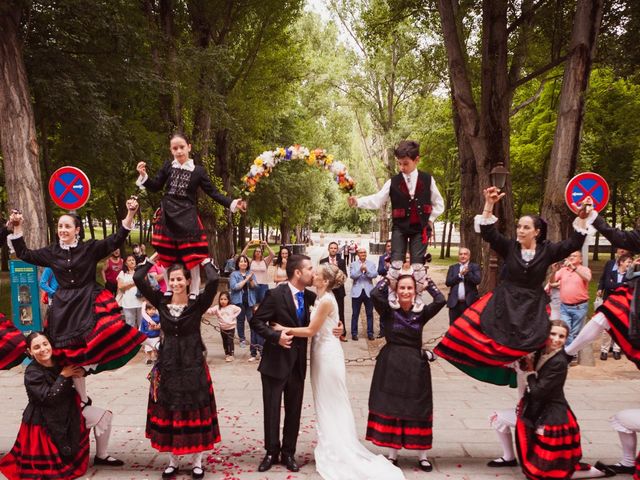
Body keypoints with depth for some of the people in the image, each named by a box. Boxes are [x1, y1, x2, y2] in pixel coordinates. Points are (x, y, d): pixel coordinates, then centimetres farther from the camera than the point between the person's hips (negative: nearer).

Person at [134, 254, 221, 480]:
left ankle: (197, 461, 19)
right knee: (167, 410, 10)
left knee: (195, 410, 5)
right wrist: (154, 257, -1)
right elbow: (138, 278, -8)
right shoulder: (161, 301, -1)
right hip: (167, 363, 3)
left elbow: (213, 280, -26)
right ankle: (173, 460, 25)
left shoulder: (198, 303, -9)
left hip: (193, 363, -2)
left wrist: (204, 260, -10)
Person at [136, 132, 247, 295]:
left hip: (187, 217, -2)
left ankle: (194, 293, 8)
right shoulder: (168, 166, 5)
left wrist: (232, 203, -11)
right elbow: (156, 187, 11)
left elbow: (213, 192, 0)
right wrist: (143, 176, -7)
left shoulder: (198, 170, 0)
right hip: (167, 216, 2)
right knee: (167, 257, 5)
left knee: (192, 257, -3)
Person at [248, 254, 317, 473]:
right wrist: (276, 336, -22)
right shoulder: (275, 295, -14)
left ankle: (288, 453, 27)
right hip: (276, 361, -5)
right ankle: (272, 452, 23)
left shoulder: (309, 296, 2)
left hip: (298, 362, 5)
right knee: (272, 409, 6)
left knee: (294, 410, 12)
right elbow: (256, 322, -11)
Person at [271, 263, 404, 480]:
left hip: (328, 354, -9)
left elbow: (311, 330, -19)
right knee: (325, 403, 17)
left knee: (331, 404, 3)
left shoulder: (326, 300, -21)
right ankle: (330, 447, 29)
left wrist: (284, 329, -14)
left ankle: (336, 452, 17)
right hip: (321, 352, 9)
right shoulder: (321, 298, 7)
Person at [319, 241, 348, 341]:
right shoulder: (323, 261, 4)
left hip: (338, 290, 0)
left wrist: (337, 268, -16)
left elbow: (345, 275, -3)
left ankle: (342, 333, 9)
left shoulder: (341, 261, 5)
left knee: (340, 312, 2)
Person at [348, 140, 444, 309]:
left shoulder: (427, 179, -1)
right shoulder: (393, 182, -3)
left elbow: (438, 203, 9)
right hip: (400, 227, 0)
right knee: (396, 261, -7)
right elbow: (377, 200, -10)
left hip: (420, 228, 0)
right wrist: (358, 201, -24)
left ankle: (418, 296, 13)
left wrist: (430, 220, 2)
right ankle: (392, 293, 8)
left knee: (418, 263, -1)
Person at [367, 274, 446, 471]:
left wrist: (427, 282, -3)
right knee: (390, 408, 6)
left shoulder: (421, 313, 1)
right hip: (391, 365, -1)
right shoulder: (388, 311, -5)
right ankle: (393, 454, 19)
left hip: (415, 366, 1)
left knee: (418, 410, 8)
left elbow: (441, 300, -15)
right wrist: (388, 278, -6)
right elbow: (375, 294, -22)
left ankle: (422, 455, 21)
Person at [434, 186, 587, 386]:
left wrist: (582, 217, -18)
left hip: (533, 308, 0)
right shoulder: (509, 247, -3)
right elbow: (488, 232, -12)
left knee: (525, 354, 2)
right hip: (504, 304, 1)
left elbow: (574, 243, -7)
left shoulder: (547, 250, -2)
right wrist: (489, 204, -23)